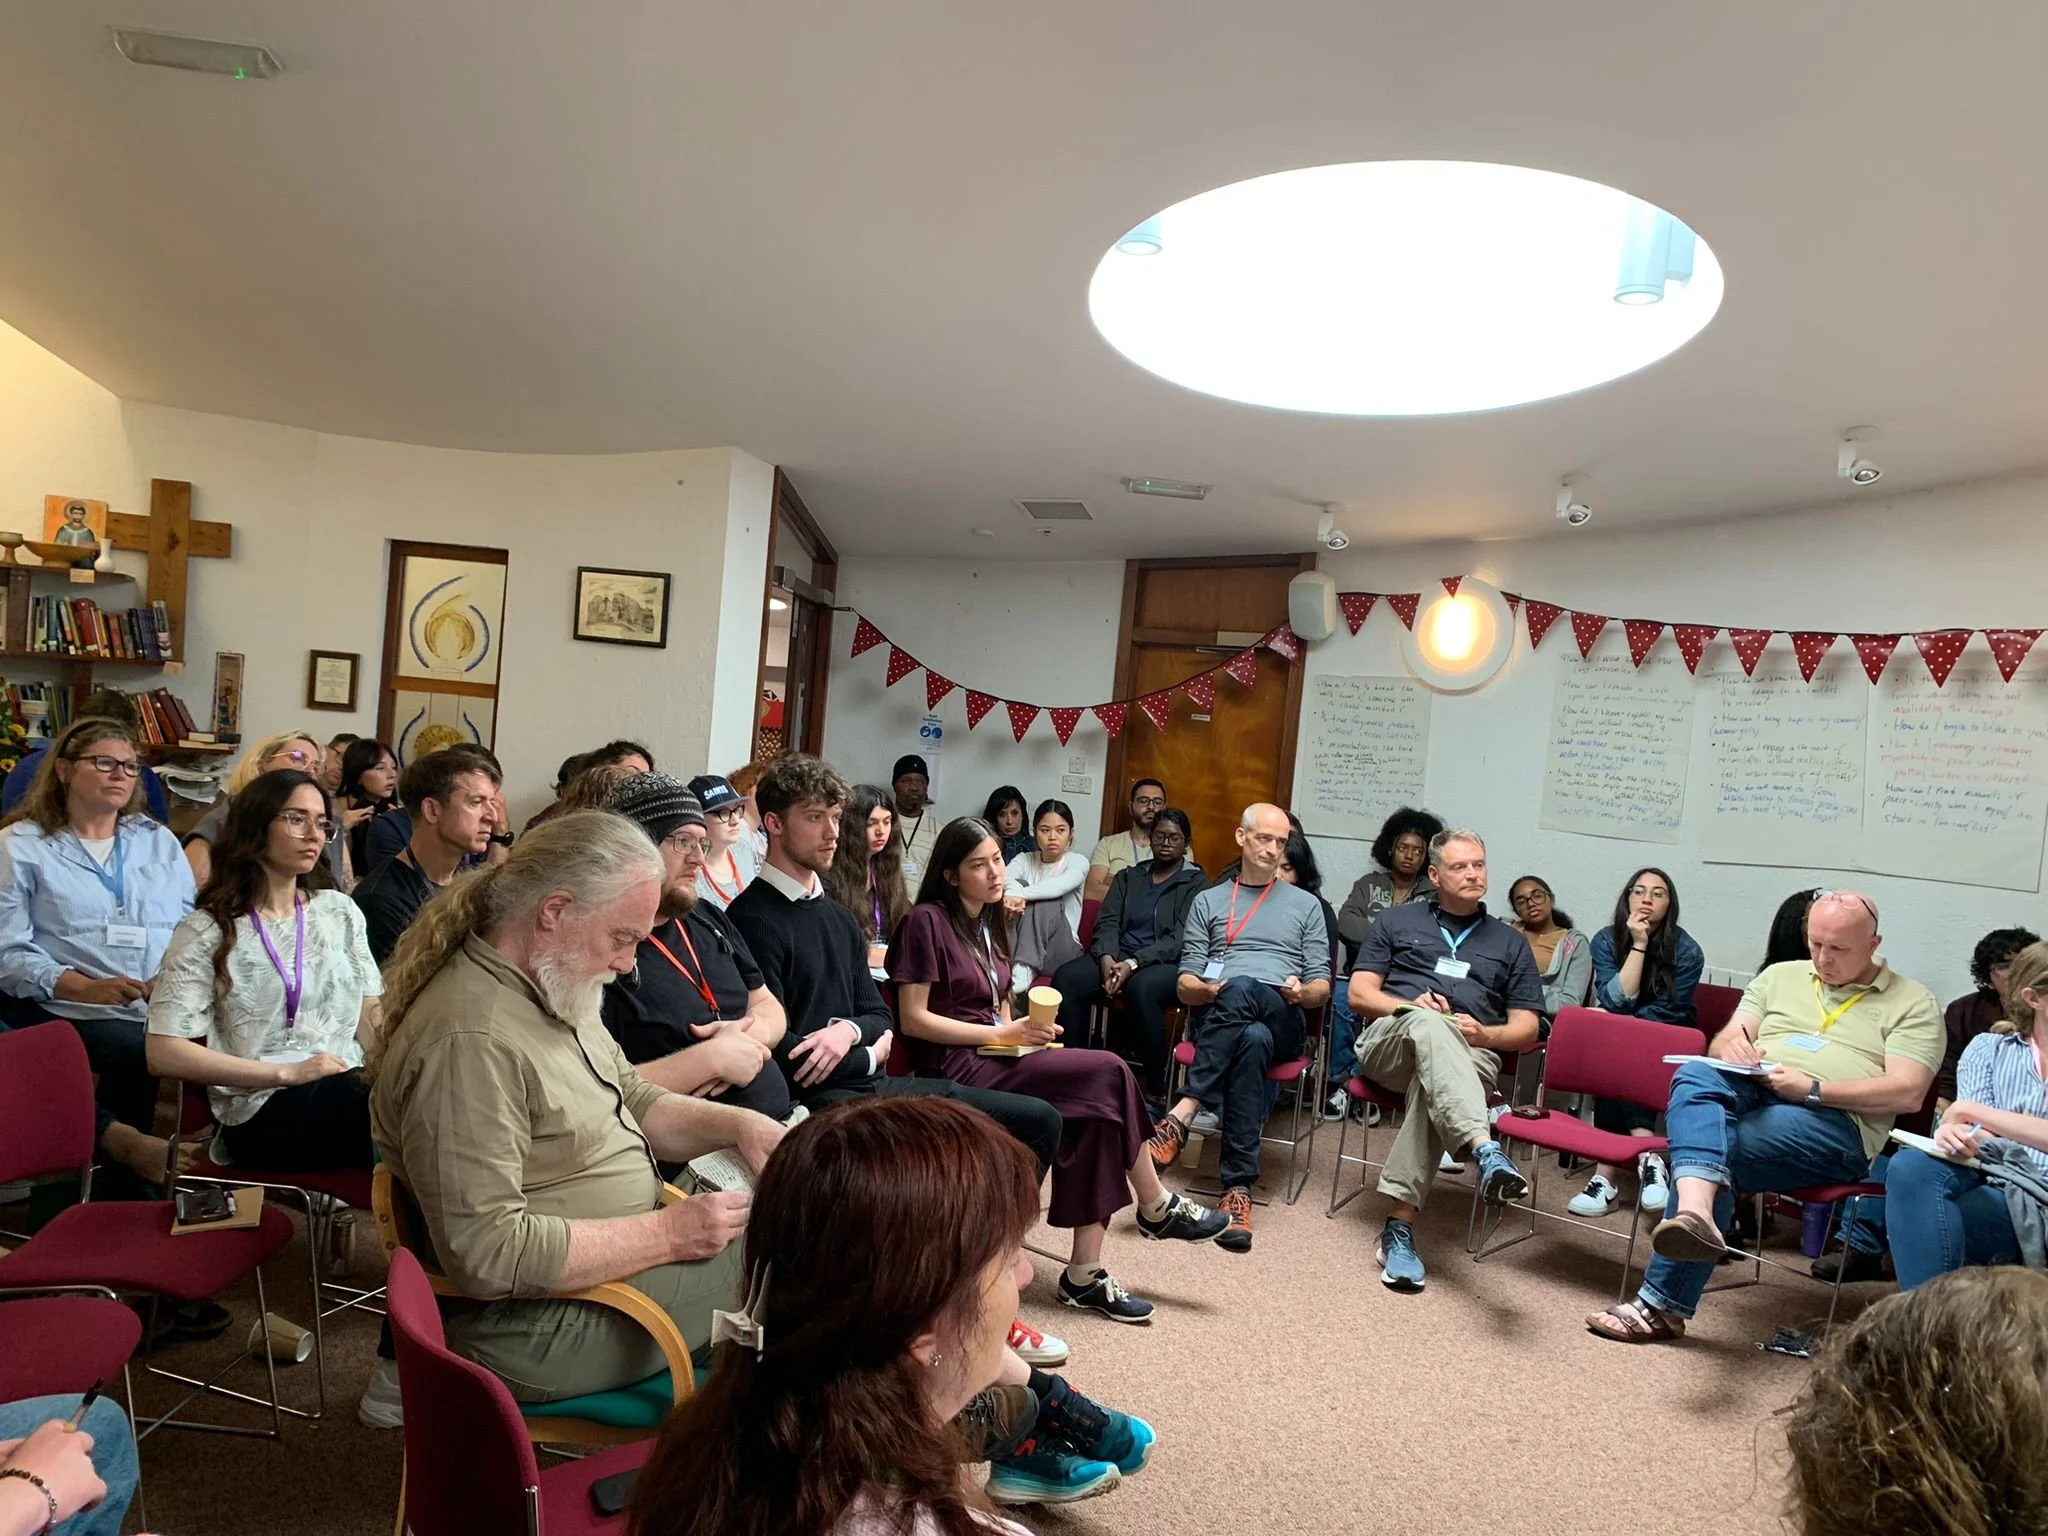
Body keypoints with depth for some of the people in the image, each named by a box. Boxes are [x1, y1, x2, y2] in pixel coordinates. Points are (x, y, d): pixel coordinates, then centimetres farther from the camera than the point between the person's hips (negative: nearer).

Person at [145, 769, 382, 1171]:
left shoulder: (340, 911, 16)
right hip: (261, 1111, -4)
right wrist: (286, 1073, -13)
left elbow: (371, 1017, 12)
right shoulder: (207, 932, 3)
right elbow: (164, 1053, -4)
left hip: (347, 1087, 5)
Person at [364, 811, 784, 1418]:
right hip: (539, 1325, -10)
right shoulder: (469, 1042, -28)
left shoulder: (553, 991, 5)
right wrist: (667, 1234, -24)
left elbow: (634, 1101, 16)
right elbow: (488, 1253, -30)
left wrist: (735, 1124, -2)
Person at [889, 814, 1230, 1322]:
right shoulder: (927, 920, -8)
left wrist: (1025, 1034, 0)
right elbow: (913, 1019, -13)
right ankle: (1157, 1208, -1)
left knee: (1095, 1112, -19)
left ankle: (1085, 1274, -14)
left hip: (993, 1058, 8)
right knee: (1108, 1073, -20)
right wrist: (1002, 1034, -17)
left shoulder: (988, 924, 17)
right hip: (956, 1068, -8)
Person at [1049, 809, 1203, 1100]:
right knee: (1065, 978, -24)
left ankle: (1156, 1090, -26)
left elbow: (1180, 939, -8)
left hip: (1168, 964, -4)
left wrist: (1133, 963, -21)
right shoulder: (1128, 877, 20)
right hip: (1118, 957, 5)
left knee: (1140, 988, -39)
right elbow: (1108, 922, 8)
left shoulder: (1195, 883, 5)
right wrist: (1107, 958, -14)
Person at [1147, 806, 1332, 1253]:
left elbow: (1322, 987, 15)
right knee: (1252, 1040, -39)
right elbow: (1184, 986, 13)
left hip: (1282, 1020, 0)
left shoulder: (1305, 905, 21)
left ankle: (1181, 1116, -41)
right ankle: (1238, 1186, -40)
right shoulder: (1208, 902, 21)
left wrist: (1303, 992, -9)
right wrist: (1208, 989, -11)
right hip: (1215, 1015, 0)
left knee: (1241, 991, -38)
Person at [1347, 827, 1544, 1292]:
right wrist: (1411, 1005, -8)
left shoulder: (1509, 943, 24)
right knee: (1430, 1026, -38)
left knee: (1432, 1081, -37)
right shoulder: (1396, 920, 21)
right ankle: (1487, 1152, -59)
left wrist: (1485, 1034, -6)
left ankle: (1399, 1224, -44)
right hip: (1390, 1041, -1)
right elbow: (1359, 994, 11)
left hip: (1469, 1057, 1)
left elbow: (1526, 1029, 16)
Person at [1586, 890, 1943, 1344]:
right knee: (1695, 1075, -33)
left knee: (1720, 1150, -31)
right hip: (1747, 1093, 4)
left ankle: (1664, 1303, -29)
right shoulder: (1780, 976, 24)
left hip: (1833, 1121, -4)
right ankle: (1695, 1214, -55)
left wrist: (1813, 1089, -14)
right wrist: (1733, 1046, -8)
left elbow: (1907, 1093, -3)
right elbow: (1721, 1044, 18)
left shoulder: (1912, 1003, 11)